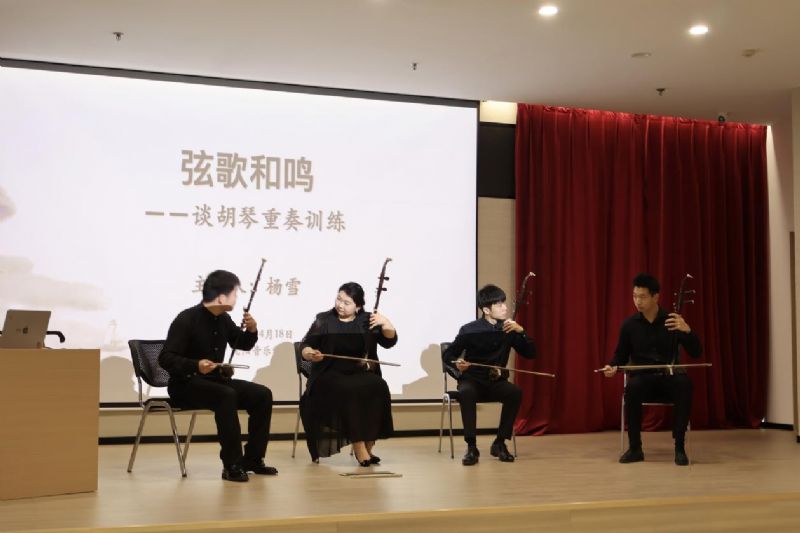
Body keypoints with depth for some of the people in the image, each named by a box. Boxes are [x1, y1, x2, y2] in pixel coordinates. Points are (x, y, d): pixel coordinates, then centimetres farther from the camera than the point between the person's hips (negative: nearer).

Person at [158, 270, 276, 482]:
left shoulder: (223, 319, 5)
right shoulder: (186, 319, -17)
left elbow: (243, 344, 18)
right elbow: (165, 358, -22)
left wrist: (252, 330, -5)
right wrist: (196, 365, -38)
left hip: (215, 380, 8)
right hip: (186, 384, -8)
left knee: (262, 395, -9)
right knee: (226, 395, -36)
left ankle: (252, 458, -1)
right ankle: (232, 465, -29)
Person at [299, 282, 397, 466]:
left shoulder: (367, 321, 10)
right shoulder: (324, 320, 7)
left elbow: (389, 342, 5)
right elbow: (305, 346, 4)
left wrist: (385, 323, -13)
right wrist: (311, 354, -18)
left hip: (361, 373, 2)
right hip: (330, 374, -2)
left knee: (378, 387, -30)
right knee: (350, 390, -34)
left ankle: (368, 445, -18)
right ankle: (358, 446, -27)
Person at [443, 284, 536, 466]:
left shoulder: (509, 329, 1)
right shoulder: (470, 330, -8)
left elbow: (530, 354, -1)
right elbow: (447, 355, -1)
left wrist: (521, 331, -16)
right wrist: (457, 363, -24)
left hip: (496, 382, 3)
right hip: (472, 380, -2)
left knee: (515, 392, -30)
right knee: (466, 393, -37)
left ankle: (500, 443, -15)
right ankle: (471, 446, -28)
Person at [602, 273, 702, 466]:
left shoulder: (672, 321, 0)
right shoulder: (629, 324, 4)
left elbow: (696, 353, -5)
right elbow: (621, 355, 14)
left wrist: (687, 331, -23)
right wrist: (613, 366, -9)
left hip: (669, 378, -1)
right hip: (642, 378, 1)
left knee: (684, 384, -36)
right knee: (632, 387, -35)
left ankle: (679, 447, -25)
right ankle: (635, 448, -21)